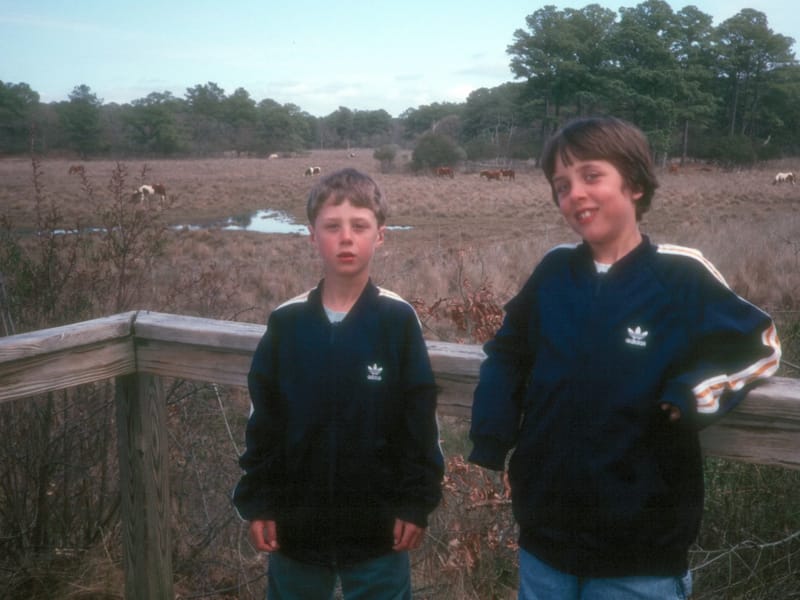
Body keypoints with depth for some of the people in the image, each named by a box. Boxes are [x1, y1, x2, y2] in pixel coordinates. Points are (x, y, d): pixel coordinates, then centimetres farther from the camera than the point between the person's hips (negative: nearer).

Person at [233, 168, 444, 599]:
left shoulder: (398, 321, -9)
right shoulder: (286, 322, -4)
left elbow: (419, 423, -5)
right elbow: (263, 423, 1)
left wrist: (416, 504, -6)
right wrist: (256, 503, 0)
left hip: (377, 526, -2)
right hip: (295, 523, 2)